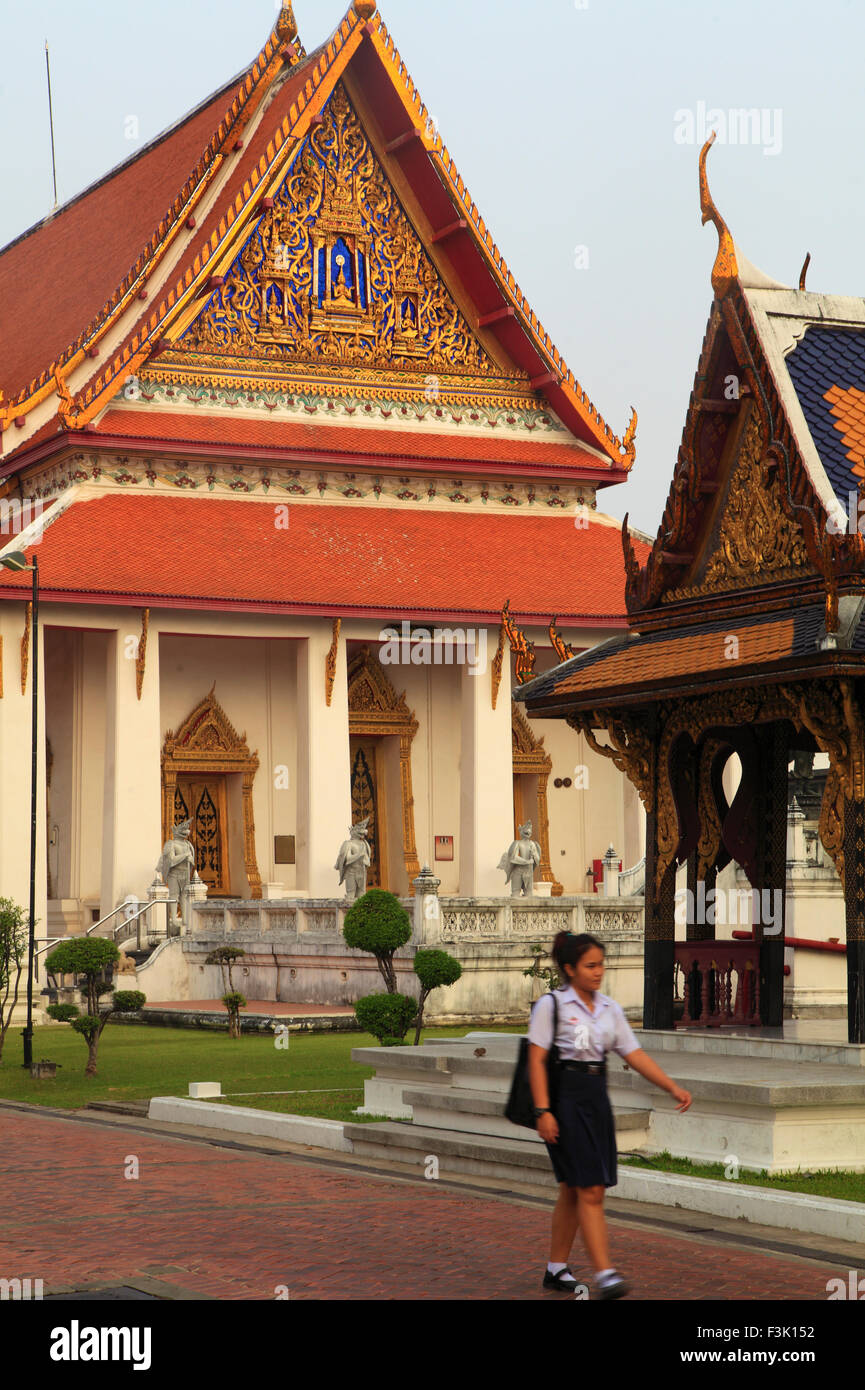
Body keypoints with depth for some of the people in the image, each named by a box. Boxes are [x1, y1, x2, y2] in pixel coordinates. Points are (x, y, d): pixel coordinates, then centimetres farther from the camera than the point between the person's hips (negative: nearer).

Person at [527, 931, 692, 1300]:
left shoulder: (609, 1008, 11)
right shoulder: (551, 1005, -7)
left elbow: (635, 1055, 9)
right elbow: (536, 1061, -9)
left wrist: (673, 1087, -1)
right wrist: (542, 1112, -16)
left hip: (596, 1100, 6)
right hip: (565, 1099, -6)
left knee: (573, 1190, 11)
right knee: (590, 1190, -12)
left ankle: (556, 1269, 21)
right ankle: (604, 1274, -14)